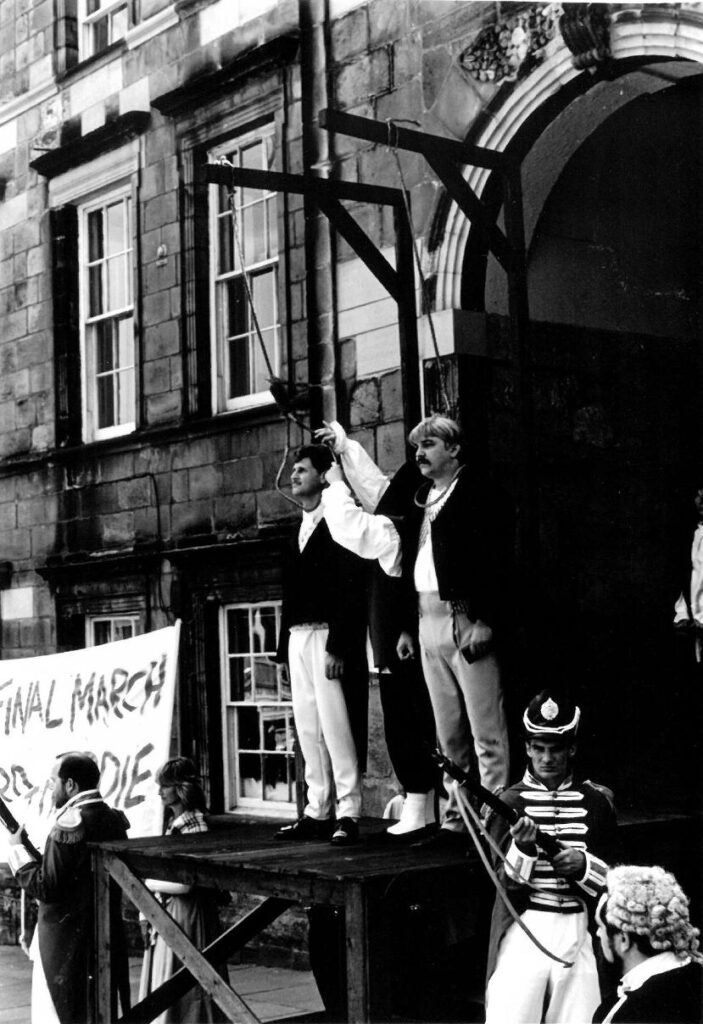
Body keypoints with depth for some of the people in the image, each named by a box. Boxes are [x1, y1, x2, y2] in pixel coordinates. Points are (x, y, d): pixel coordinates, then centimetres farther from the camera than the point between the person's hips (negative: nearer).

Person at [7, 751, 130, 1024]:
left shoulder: (70, 825, -18)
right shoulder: (114, 820, 7)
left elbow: (44, 887, -16)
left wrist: (18, 849, -4)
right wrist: (45, 858, 15)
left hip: (66, 941, -8)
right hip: (108, 938, 8)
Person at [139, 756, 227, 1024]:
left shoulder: (194, 827, -17)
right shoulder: (173, 823, 10)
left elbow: (182, 884, -22)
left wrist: (144, 882, -12)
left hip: (187, 915, -9)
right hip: (166, 914, 9)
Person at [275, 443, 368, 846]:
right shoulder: (301, 529, 18)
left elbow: (351, 590, -13)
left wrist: (338, 646, -19)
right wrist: (285, 644, 12)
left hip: (328, 637, -8)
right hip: (298, 636, 8)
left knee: (336, 725, -7)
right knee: (308, 728, 8)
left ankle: (348, 813, -2)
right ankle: (318, 812, 13)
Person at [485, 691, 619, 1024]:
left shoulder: (596, 802, 9)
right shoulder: (511, 802, 2)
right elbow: (507, 881, -4)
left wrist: (584, 865, -9)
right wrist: (523, 847, -23)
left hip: (578, 932, 2)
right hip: (524, 930, -2)